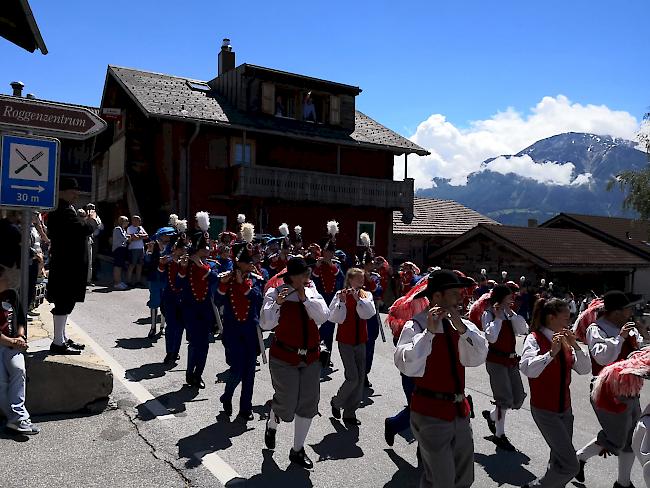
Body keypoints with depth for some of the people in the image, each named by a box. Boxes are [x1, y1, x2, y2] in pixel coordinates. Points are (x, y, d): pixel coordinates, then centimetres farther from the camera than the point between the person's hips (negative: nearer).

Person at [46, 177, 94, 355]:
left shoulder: (62, 210, 15)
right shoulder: (63, 211, -19)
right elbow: (85, 229, -28)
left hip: (67, 265, 11)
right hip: (67, 265, -11)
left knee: (64, 303, 17)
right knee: (64, 303, -4)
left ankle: (63, 338, 28)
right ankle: (58, 343, 4)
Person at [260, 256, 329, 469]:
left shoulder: (312, 292, 3)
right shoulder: (276, 292, -10)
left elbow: (323, 317, -9)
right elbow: (265, 324, -18)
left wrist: (305, 298, -17)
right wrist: (277, 303, -32)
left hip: (311, 357, 5)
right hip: (284, 358, -4)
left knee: (308, 403, 7)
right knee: (287, 404, -2)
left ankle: (297, 450, 27)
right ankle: (272, 425, 36)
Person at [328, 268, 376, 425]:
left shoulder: (366, 295, 3)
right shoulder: (340, 295, -8)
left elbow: (369, 314, -15)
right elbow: (336, 319, -16)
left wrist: (357, 298, -24)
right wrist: (342, 301, -27)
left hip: (360, 341, 5)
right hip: (345, 341, -5)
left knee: (360, 377, 5)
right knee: (353, 378, -10)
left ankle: (350, 413, 20)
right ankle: (336, 402, 17)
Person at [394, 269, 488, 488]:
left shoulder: (459, 323, 3)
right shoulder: (415, 326, -15)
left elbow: (477, 357, -6)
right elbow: (408, 366, -27)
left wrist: (461, 328, -19)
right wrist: (429, 331, -31)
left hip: (460, 410, 7)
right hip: (431, 414, -7)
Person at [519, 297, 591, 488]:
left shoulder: (564, 340, 5)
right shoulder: (534, 338, -15)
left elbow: (584, 369, 0)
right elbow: (527, 369, -30)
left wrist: (575, 346, -12)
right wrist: (552, 352, -35)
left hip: (565, 408, 7)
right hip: (545, 410, -7)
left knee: (560, 458, 19)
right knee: (570, 465, -9)